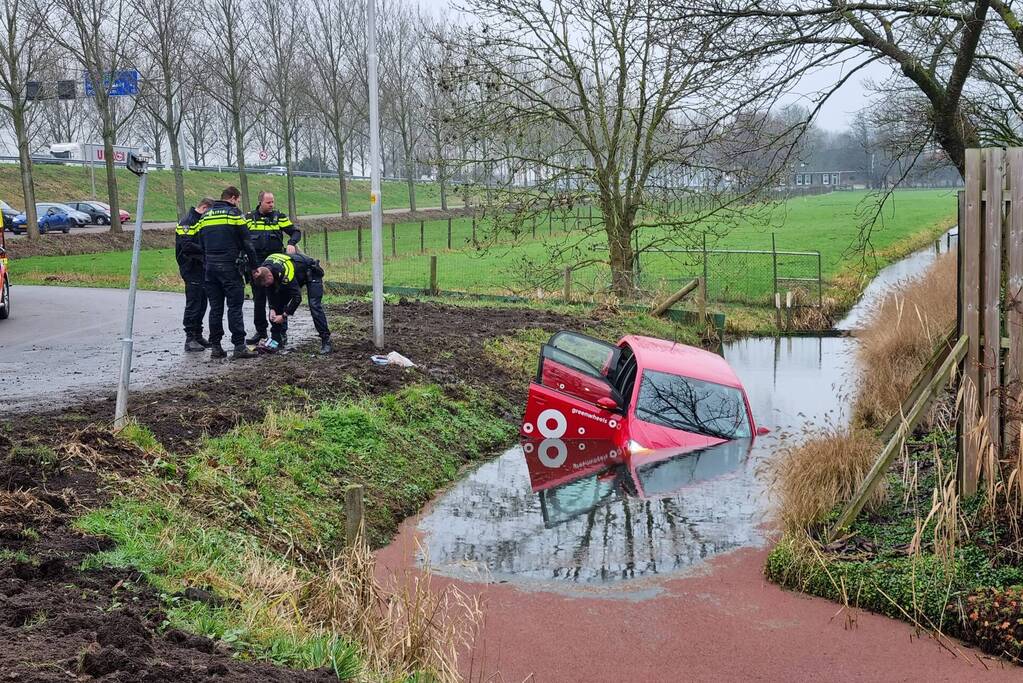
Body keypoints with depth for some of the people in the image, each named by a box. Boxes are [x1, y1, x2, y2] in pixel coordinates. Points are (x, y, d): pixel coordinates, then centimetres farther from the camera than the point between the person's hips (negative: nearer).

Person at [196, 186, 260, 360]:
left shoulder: (205, 216, 15)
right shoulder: (234, 213, -3)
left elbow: (201, 244, 17)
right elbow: (246, 242, -5)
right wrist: (253, 264, 2)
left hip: (210, 267, 5)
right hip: (230, 266, -5)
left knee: (215, 308, 10)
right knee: (235, 306, -4)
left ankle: (215, 346, 11)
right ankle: (239, 346, -7)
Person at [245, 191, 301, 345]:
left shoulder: (279, 217, 4)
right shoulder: (249, 218, 6)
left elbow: (295, 232, 5)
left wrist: (291, 243, -15)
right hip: (256, 264, 1)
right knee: (258, 299, 5)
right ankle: (260, 331, 13)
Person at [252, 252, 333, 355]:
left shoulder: (284, 272, -41)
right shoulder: (264, 270, -18)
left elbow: (297, 297, -35)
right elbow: (272, 292, -1)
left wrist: (284, 316, -28)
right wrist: (272, 309, -12)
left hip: (311, 273, -8)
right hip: (296, 275, 8)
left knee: (314, 306, -22)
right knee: (279, 303, 0)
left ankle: (326, 341, -20)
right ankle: (276, 339, 5)